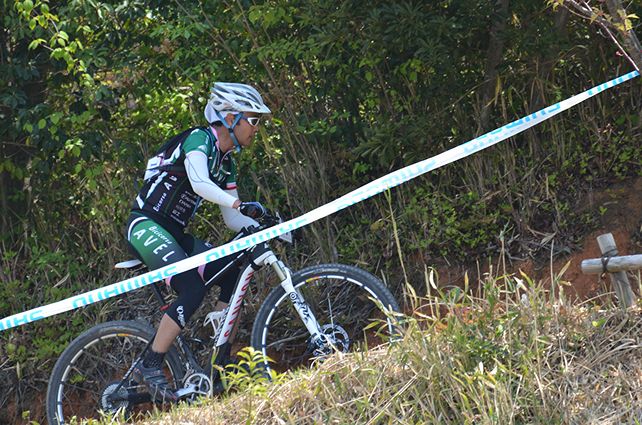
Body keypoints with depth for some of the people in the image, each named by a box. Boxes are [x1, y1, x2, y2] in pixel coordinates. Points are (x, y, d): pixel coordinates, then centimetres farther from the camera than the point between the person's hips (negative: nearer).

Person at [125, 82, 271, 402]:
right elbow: (199, 182, -30)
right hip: (146, 227, -9)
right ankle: (149, 368, -20)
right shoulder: (199, 139, -11)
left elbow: (232, 220, 16)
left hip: (173, 234, 9)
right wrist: (241, 204, -40)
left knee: (234, 274, -1)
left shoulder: (226, 162, 16)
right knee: (193, 290, -25)